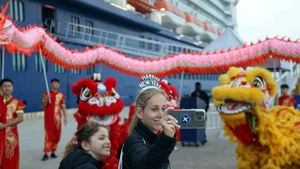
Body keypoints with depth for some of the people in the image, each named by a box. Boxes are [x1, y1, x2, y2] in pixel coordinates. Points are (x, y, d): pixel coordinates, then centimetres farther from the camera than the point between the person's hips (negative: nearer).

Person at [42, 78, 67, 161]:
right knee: (49, 135, -7)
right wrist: (46, 99, -23)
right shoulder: (46, 94, -3)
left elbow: (63, 107, 11)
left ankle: (53, 152, 18)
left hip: (57, 118, 4)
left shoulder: (61, 95, 7)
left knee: (57, 136, 6)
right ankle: (46, 154, -4)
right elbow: (43, 106, -6)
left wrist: (65, 117, 7)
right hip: (49, 118, -4)